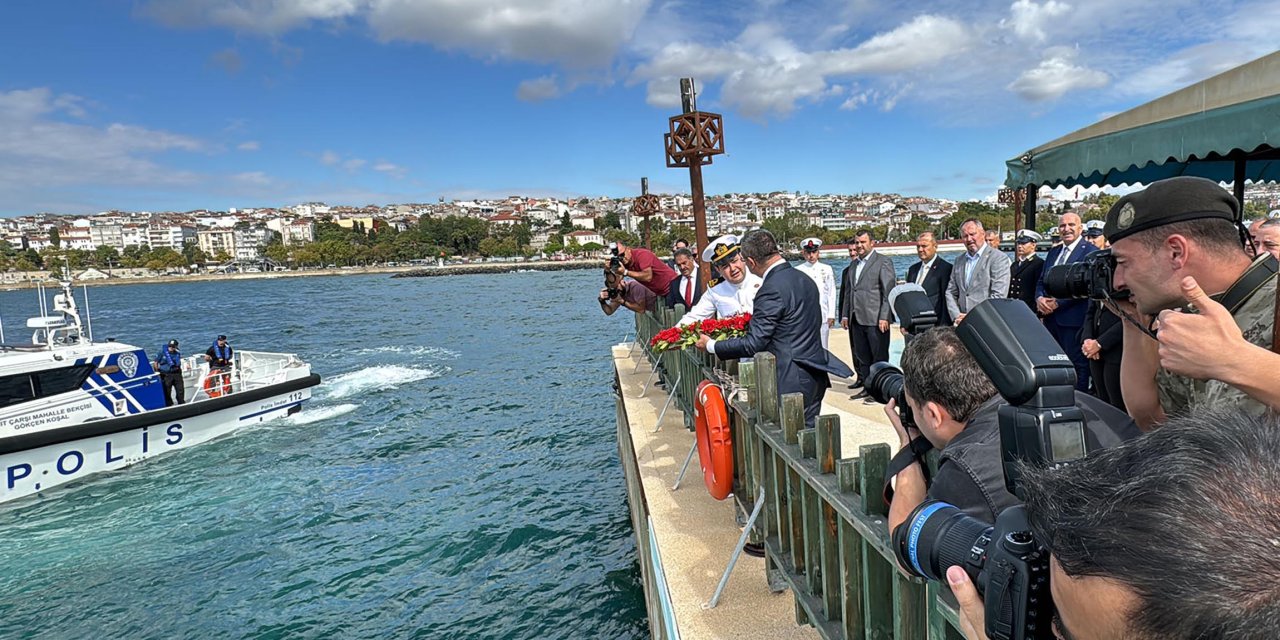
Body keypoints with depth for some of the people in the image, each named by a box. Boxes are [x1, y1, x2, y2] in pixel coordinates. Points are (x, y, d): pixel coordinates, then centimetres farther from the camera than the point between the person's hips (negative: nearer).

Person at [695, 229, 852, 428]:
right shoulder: (804, 279, 8)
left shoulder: (772, 289, -19)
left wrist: (712, 346, -7)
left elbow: (753, 344, -19)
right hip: (815, 374, 9)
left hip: (791, 381, -9)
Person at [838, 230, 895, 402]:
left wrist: (884, 317, -16)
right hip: (857, 319, 7)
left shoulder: (883, 262, -4)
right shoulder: (853, 265, 17)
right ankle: (866, 386, 18)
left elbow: (889, 292, -10)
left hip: (875, 319, -7)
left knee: (879, 357, 1)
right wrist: (845, 315, 14)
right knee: (861, 356, 10)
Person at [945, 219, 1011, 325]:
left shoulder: (998, 258, -1)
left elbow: (999, 296, -9)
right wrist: (956, 316, -1)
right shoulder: (959, 261, 16)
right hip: (963, 324, 4)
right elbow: (951, 292, 15)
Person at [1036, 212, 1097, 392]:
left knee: (1077, 365, 1)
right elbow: (1041, 281, 18)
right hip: (1050, 318, 7)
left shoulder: (1090, 252, -7)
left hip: (1073, 319, -7)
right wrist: (1040, 298, -3)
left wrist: (1058, 303, -17)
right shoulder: (1053, 252, 17)